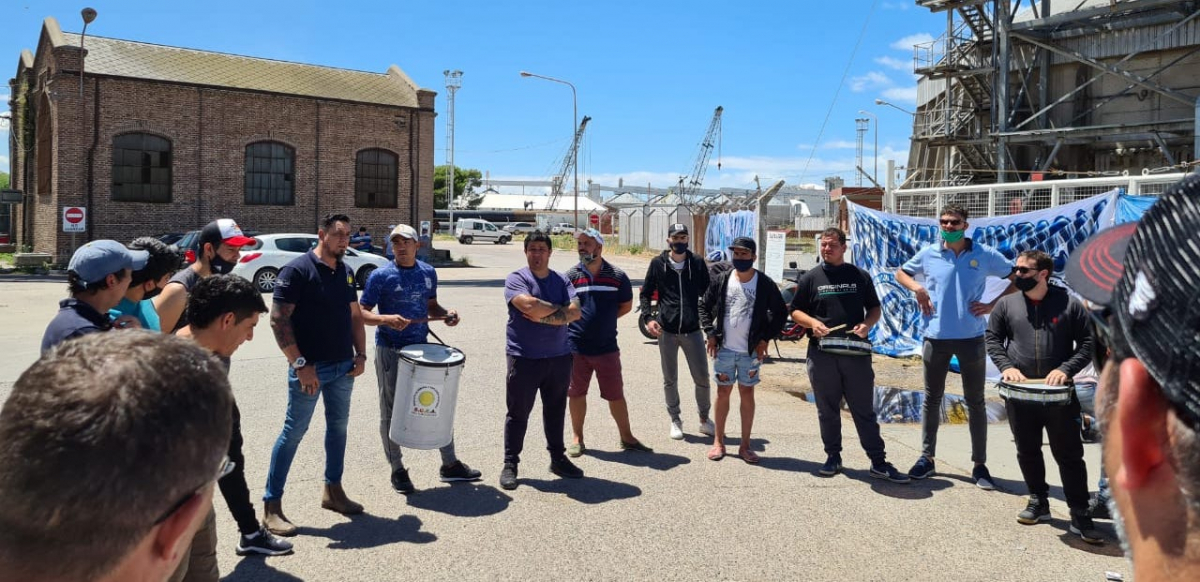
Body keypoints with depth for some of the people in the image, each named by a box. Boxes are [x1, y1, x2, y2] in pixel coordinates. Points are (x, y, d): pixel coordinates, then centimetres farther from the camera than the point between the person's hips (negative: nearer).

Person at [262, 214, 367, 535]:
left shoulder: (345, 272, 9)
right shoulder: (298, 270, -12)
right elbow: (278, 319, -16)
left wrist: (360, 354, 5)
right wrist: (299, 363, -19)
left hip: (343, 367, 7)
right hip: (310, 367, -7)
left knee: (338, 427, 15)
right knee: (294, 431, -1)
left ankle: (333, 490, 30)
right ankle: (271, 505, 8)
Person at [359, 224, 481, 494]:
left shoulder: (428, 272, 5)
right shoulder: (381, 276, -9)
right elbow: (361, 312, -9)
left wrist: (446, 314, -5)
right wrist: (386, 319, -27)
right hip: (390, 351, -4)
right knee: (391, 410, 6)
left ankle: (450, 464, 23)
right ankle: (397, 470, 20)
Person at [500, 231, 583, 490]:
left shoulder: (561, 280, 9)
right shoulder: (516, 279, -5)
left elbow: (575, 312, -5)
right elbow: (529, 305, -24)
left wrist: (544, 317, -15)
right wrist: (558, 308, -9)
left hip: (559, 357, 4)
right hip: (524, 358, -4)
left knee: (556, 411, 15)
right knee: (518, 413, 4)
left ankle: (558, 458, 28)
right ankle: (510, 464, 16)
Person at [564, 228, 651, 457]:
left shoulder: (617, 275, -2)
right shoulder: (570, 275, -1)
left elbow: (626, 305, 9)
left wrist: (604, 319, 0)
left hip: (607, 346, 0)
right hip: (576, 347, 1)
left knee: (616, 394, 7)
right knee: (576, 393, 11)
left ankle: (626, 437, 22)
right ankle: (577, 438, 26)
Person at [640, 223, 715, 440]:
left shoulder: (697, 263, 3)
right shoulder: (658, 264, 2)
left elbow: (708, 293, 9)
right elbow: (645, 293, 7)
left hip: (693, 330, 0)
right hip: (666, 331, 0)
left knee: (702, 378, 4)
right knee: (670, 380, 9)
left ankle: (704, 418, 24)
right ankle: (675, 420, 24)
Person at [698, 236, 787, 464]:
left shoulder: (765, 284, -7)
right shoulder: (722, 281, -1)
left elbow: (780, 313, 1)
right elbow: (704, 306, 9)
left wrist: (765, 339, -6)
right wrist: (710, 334, -1)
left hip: (751, 351, -1)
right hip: (724, 349, 1)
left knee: (747, 394, 7)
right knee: (723, 393, 9)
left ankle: (745, 445, 17)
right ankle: (718, 441, 20)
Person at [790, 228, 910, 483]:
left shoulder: (860, 276, 9)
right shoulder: (810, 278, 7)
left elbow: (875, 308, 13)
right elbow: (795, 311, 9)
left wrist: (867, 324, -8)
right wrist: (812, 322, -11)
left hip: (856, 353, 0)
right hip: (821, 354, 0)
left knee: (864, 409, 3)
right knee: (827, 410, 9)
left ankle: (879, 462, 9)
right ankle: (833, 456, 21)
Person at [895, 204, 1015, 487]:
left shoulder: (985, 255, -2)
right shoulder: (928, 254, 2)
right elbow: (901, 273, 17)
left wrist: (993, 304, -5)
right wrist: (916, 288, -3)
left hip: (971, 337, -1)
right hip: (936, 336, 1)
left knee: (975, 402, 7)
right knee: (932, 398, 11)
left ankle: (979, 464, 17)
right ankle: (927, 457, 23)